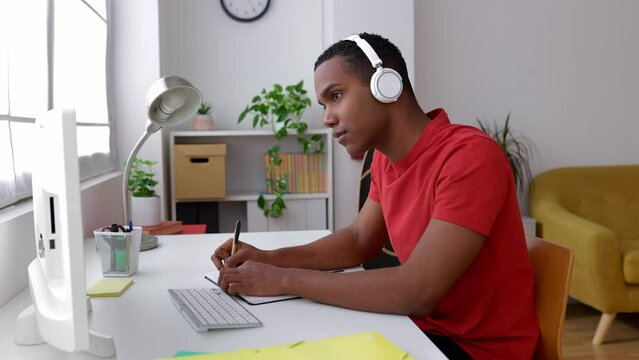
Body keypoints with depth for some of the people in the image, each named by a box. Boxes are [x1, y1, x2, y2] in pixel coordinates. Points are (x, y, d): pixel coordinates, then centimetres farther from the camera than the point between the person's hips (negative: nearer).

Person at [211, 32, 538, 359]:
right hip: (426, 325, 6)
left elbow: (416, 292, -32)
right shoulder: (385, 158, 0)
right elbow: (360, 241, 12)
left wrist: (285, 279, -24)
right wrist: (271, 259, -4)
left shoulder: (469, 156, -27)